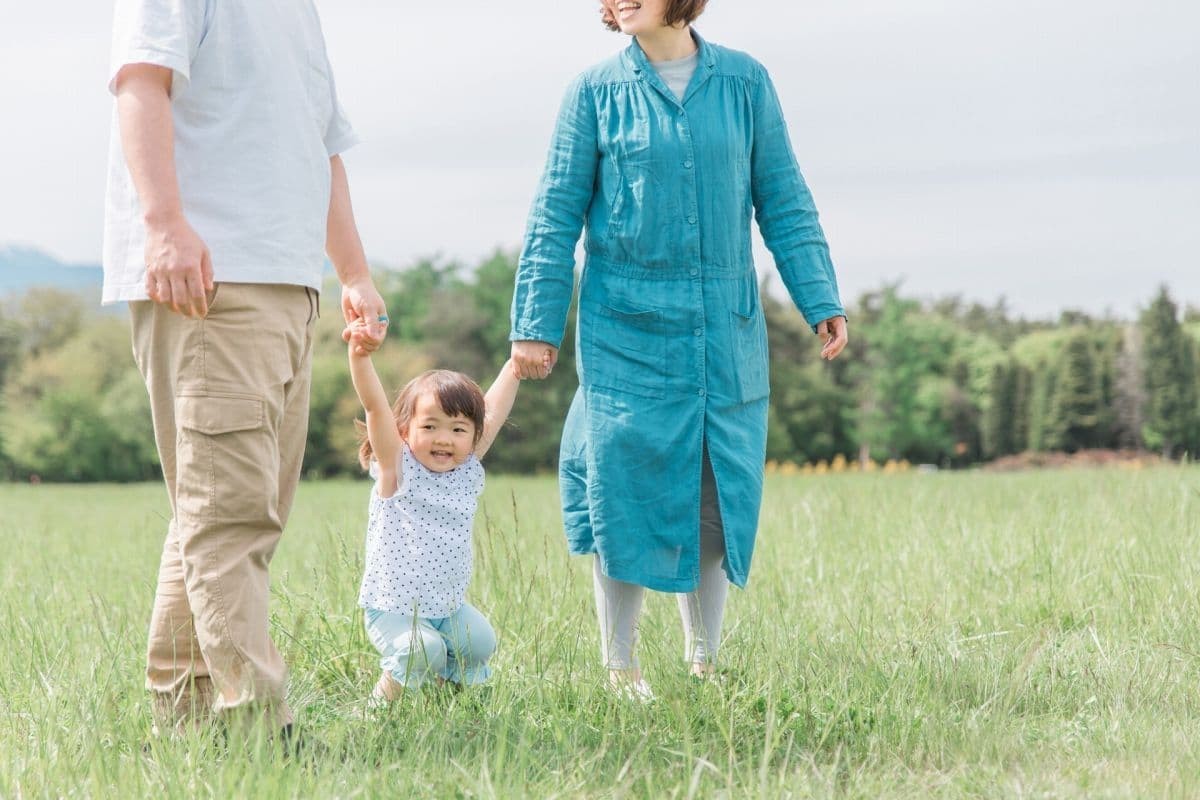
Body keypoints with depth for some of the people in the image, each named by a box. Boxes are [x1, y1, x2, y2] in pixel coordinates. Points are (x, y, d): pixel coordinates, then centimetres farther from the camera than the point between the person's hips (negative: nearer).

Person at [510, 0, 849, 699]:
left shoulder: (745, 83, 5)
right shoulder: (597, 92, 2)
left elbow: (784, 204, 8)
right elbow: (556, 217, 3)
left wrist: (823, 302, 2)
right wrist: (537, 325, 0)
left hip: (725, 329, 2)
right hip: (625, 330, -1)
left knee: (719, 497, 5)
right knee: (626, 497, -1)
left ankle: (705, 666, 20)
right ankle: (621, 670, 11)